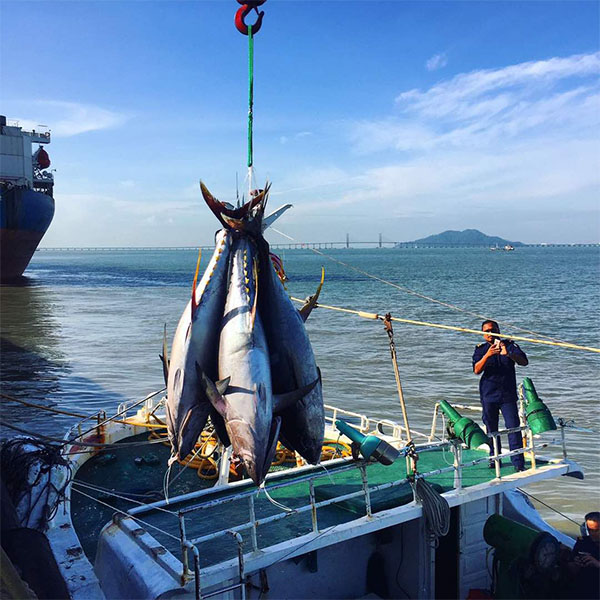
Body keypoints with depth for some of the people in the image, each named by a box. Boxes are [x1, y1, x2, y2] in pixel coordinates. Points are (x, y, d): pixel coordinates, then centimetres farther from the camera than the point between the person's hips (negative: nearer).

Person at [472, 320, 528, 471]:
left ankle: (518, 463, -5)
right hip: (488, 395, 1)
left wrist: (508, 354, -30)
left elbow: (524, 362, -12)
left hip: (508, 394, -1)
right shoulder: (481, 349, 3)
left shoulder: (509, 345, 3)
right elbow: (476, 370, -12)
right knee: (491, 428, 11)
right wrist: (487, 355, -28)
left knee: (513, 427, -8)